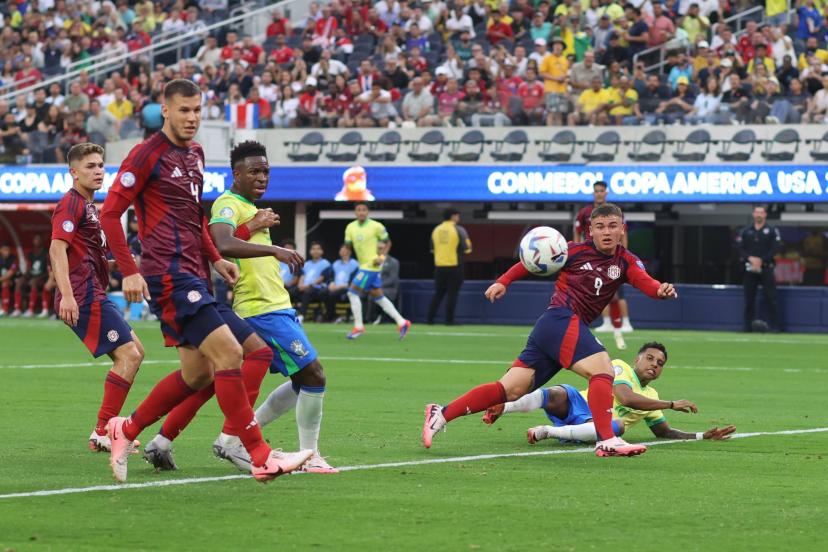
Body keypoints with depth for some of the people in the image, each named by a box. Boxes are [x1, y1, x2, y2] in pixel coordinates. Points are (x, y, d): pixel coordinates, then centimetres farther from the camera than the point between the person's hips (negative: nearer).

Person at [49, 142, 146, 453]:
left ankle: (107, 429, 14)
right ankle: (102, 434, -12)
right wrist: (66, 295, -31)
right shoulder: (71, 204, -9)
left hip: (92, 296, 11)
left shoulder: (87, 206, 22)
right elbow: (57, 249, -22)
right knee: (129, 355, -14)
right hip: (84, 297, -11)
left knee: (134, 352, 15)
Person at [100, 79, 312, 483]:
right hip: (169, 276, -9)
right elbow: (110, 213, -10)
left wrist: (214, 258, 17)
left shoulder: (195, 154, 18)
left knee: (197, 374, 9)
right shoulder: (148, 154, -7)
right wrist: (129, 272, -17)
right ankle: (261, 457, -20)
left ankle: (126, 431, 23)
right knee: (229, 353, -19)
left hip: (192, 277, 9)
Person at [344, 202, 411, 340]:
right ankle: (402, 322, 17)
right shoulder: (350, 227, 5)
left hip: (372, 265, -7)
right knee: (378, 297, 11)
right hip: (363, 265, 7)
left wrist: (382, 257, -13)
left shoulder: (376, 226, -10)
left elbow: (387, 242, 0)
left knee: (353, 292, -12)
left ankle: (358, 327, -4)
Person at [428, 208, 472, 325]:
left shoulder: (436, 230, 7)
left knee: (438, 293, 12)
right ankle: (449, 319, -2)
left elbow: (432, 249, 13)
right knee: (452, 293, 1)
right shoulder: (459, 230, -7)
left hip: (439, 266, 5)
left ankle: (430, 318, 7)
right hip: (455, 266, -5)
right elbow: (467, 249, -8)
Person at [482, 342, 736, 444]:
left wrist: (703, 436, 19)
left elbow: (665, 432, 32)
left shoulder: (651, 396, 26)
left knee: (619, 426, -35)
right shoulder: (620, 368, 6)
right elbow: (625, 398, -13)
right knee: (557, 395, -40)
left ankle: (547, 431, -31)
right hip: (576, 404, -4)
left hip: (594, 424, 4)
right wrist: (672, 405, -10)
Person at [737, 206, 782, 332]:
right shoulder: (745, 231, 12)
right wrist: (750, 258, -12)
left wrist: (761, 260, -13)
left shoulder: (772, 231, 4)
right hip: (750, 268, 3)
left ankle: (775, 326, -8)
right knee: (749, 299, 3)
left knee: (771, 297, -8)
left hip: (766, 267, -3)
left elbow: (776, 248, -5)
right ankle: (748, 327, 8)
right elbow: (740, 249, 5)